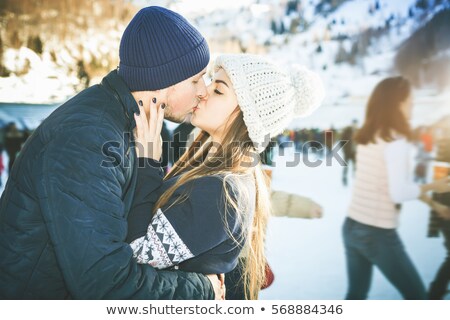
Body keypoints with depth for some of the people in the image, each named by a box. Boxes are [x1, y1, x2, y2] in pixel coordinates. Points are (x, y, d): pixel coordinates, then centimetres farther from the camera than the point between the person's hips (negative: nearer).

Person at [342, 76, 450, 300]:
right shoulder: (395, 141, -16)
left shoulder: (366, 137, 8)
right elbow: (399, 192, -21)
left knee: (356, 295, 20)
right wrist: (431, 187, -3)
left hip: (352, 227, 8)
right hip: (379, 234, -8)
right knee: (416, 297, 12)